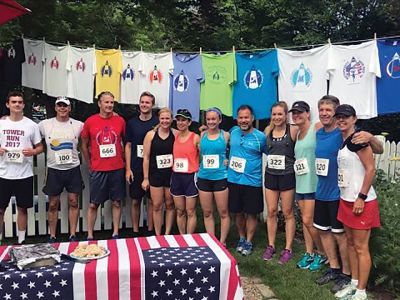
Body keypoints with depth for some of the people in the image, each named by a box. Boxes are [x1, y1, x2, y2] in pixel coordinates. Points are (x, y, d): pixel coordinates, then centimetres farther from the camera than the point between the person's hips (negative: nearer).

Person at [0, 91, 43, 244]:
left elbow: (40, 147, 6)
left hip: (24, 175, -1)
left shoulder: (31, 125, 1)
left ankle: (21, 241, 21)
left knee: (22, 208, 9)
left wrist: (33, 152, -15)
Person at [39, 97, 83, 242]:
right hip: (53, 169, 0)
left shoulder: (78, 125, -1)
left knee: (73, 202, 4)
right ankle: (52, 237, 20)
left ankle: (73, 235, 16)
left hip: (73, 168, 0)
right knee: (53, 204, 7)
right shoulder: (45, 124, -2)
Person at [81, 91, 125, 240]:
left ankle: (115, 233, 20)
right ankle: (90, 236, 16)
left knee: (116, 202, 8)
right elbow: (84, 145, 7)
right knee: (93, 204, 5)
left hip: (117, 169, 1)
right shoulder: (90, 121, -3)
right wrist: (90, 165, 6)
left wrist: (122, 160, 8)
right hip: (97, 170, -1)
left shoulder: (120, 120, 0)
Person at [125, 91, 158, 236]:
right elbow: (128, 146, 6)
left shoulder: (158, 122, -1)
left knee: (151, 201, 7)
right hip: (135, 169, 1)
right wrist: (128, 169, -1)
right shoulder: (132, 123, 4)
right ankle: (135, 232, 22)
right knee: (135, 201, 8)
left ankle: (150, 231, 21)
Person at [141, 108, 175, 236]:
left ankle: (167, 234, 24)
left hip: (171, 174, 1)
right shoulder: (151, 135, -2)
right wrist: (145, 178, -3)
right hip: (155, 175, 0)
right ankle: (157, 235, 19)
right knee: (157, 206, 6)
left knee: (170, 205, 10)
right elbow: (146, 157, -2)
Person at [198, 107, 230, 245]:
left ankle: (222, 242, 19)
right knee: (207, 212, 10)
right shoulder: (202, 135, 8)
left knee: (223, 212, 4)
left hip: (221, 178, -3)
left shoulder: (226, 135, 0)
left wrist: (229, 161, -6)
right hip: (204, 178, 3)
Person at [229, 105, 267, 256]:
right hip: (233, 180, 4)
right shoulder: (233, 132, 3)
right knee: (237, 212, 14)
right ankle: (241, 239, 33)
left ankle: (248, 242, 23)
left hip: (252, 182, -3)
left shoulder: (260, 137, -8)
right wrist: (226, 160, 12)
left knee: (251, 214, 7)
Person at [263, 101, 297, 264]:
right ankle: (271, 246, 24)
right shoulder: (268, 130, 6)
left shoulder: (293, 130, -8)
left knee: (288, 213, 6)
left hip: (287, 175, -4)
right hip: (270, 175, 4)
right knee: (271, 212, 10)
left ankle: (288, 249, 18)